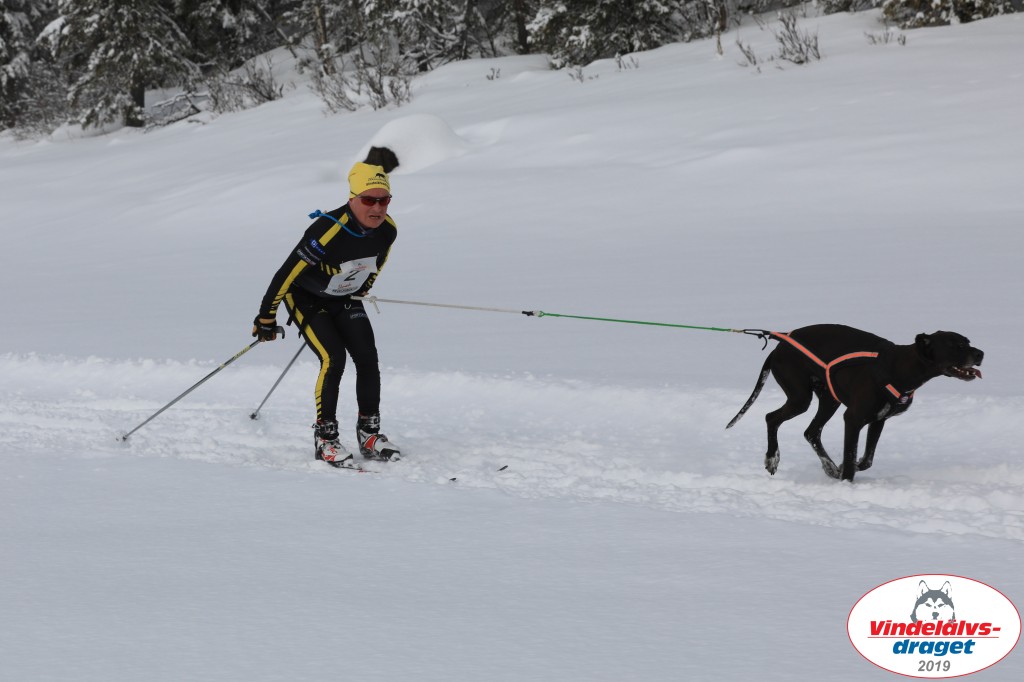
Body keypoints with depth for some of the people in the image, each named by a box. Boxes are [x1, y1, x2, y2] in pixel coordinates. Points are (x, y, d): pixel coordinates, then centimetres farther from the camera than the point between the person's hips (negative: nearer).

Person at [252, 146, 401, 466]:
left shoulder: (387, 230, -17)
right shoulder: (328, 230, -36)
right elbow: (287, 273, -28)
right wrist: (266, 317, -22)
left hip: (344, 299, 5)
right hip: (305, 298, -5)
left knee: (367, 357, -8)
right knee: (333, 359, -20)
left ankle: (369, 432, 6)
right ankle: (325, 436, -8)